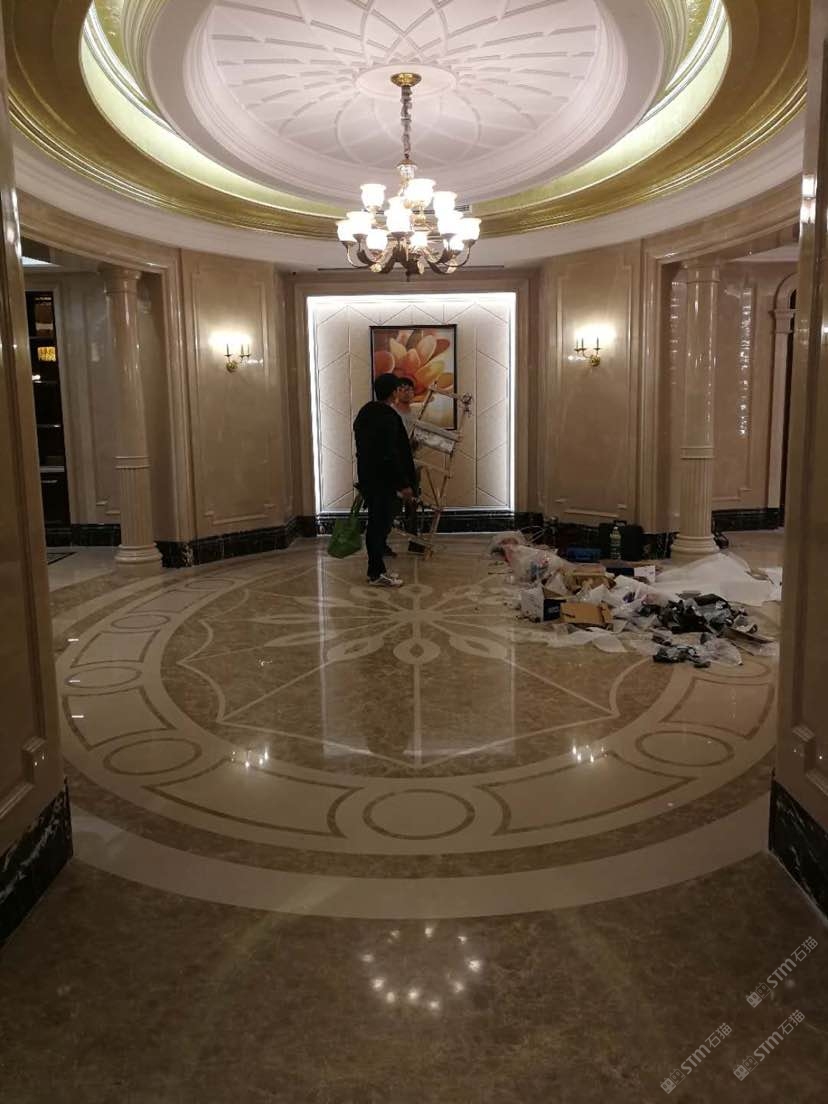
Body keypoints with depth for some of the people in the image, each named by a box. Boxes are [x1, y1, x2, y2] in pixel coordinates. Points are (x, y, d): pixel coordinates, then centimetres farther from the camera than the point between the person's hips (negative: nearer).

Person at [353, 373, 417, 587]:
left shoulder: (364, 413, 12)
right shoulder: (388, 417, -18)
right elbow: (391, 455, -23)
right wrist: (404, 484, -20)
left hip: (366, 477, 9)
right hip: (383, 481, -9)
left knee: (375, 523, 14)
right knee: (381, 525, -4)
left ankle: (376, 569, 21)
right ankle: (377, 573, 1)